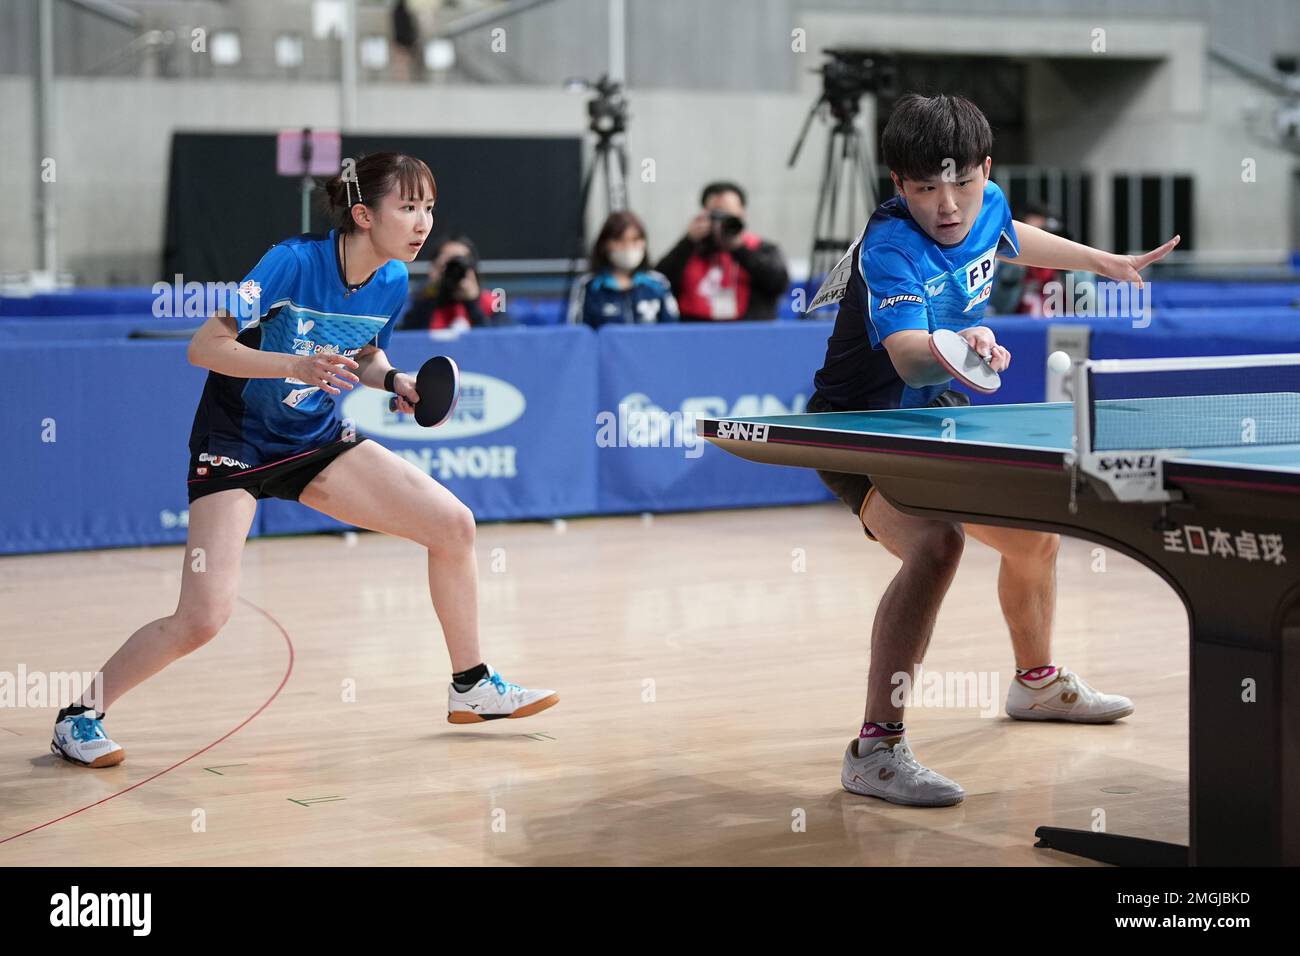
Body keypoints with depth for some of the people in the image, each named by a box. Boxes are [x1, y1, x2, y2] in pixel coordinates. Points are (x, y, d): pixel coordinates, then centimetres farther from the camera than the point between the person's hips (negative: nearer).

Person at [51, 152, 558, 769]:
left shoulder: (393, 285, -5)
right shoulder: (294, 262, -24)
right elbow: (203, 346, -24)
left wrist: (395, 382, -5)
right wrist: (294, 365, -36)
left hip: (318, 441, 6)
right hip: (235, 445, -6)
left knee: (453, 524, -2)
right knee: (202, 619, -18)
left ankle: (471, 688, 14)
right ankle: (81, 715, 4)